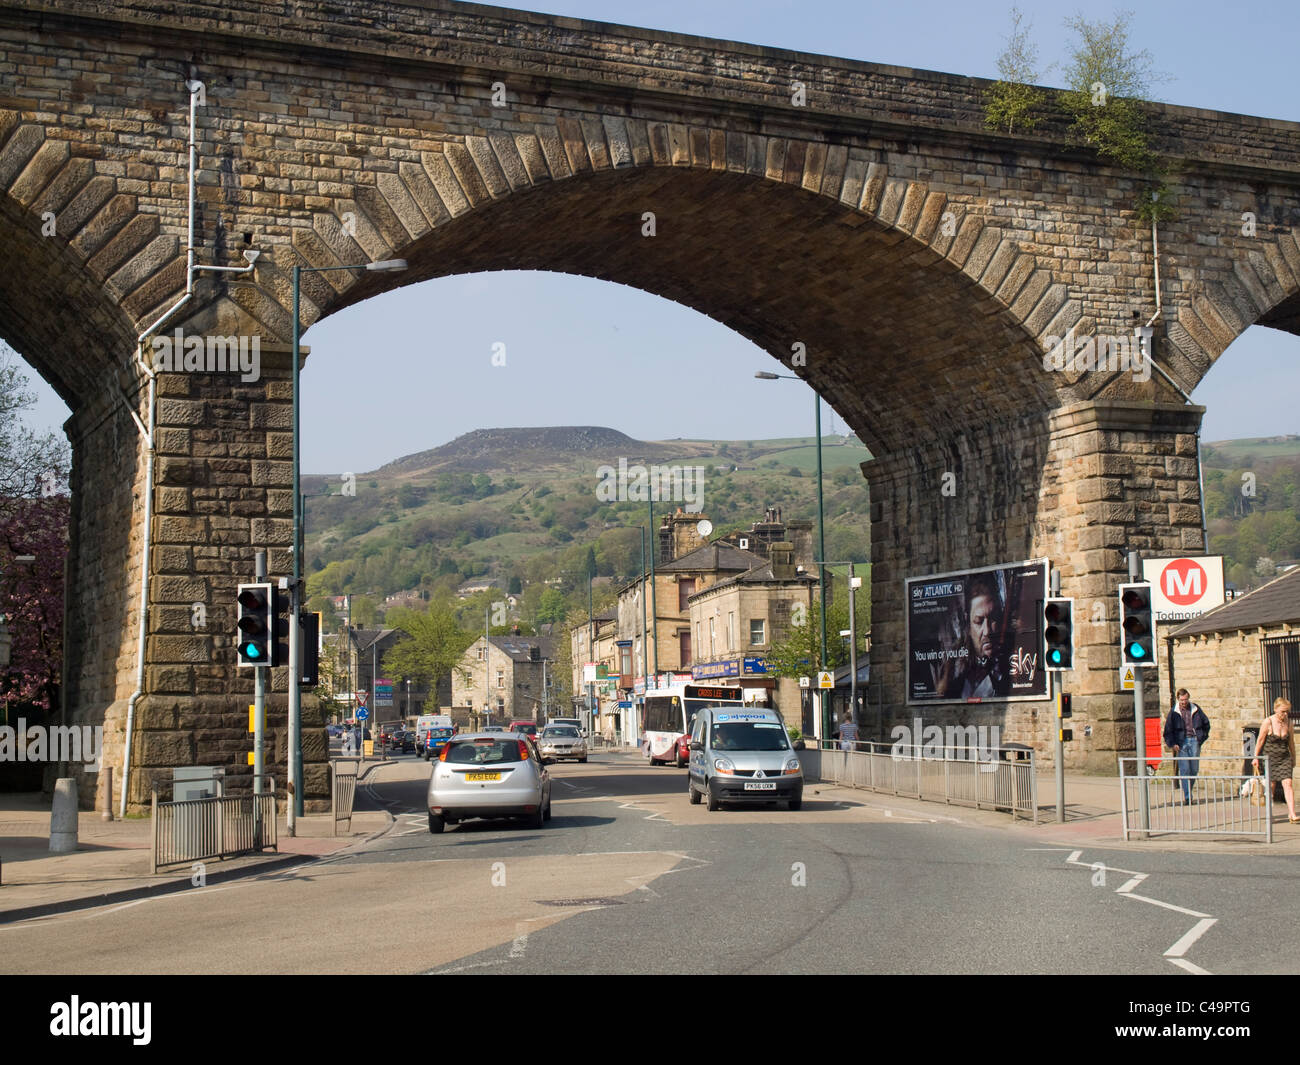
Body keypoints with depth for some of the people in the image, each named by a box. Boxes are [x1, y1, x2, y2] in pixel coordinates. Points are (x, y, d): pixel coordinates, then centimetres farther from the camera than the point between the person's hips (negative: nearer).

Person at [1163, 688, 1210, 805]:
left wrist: (1202, 737, 11)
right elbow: (1168, 730, 5)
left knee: (1194, 769, 4)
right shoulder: (1174, 712, 2)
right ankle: (1187, 797, -9)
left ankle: (1188, 793, 20)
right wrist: (1172, 744, -5)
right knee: (1184, 770, -8)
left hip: (1194, 741, 2)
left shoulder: (1195, 709, 7)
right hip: (1181, 743, -2)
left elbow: (1206, 723, 20)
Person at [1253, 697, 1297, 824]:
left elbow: (1291, 743, 13)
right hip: (1269, 758, -3)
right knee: (1270, 785, 2)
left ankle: (1292, 815, -15)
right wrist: (1256, 758, -2)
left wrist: (1293, 759, 20)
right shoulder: (1268, 722, -11)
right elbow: (1260, 741, -4)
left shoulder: (1288, 723, 0)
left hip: (1284, 758, 3)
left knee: (1287, 783, -11)